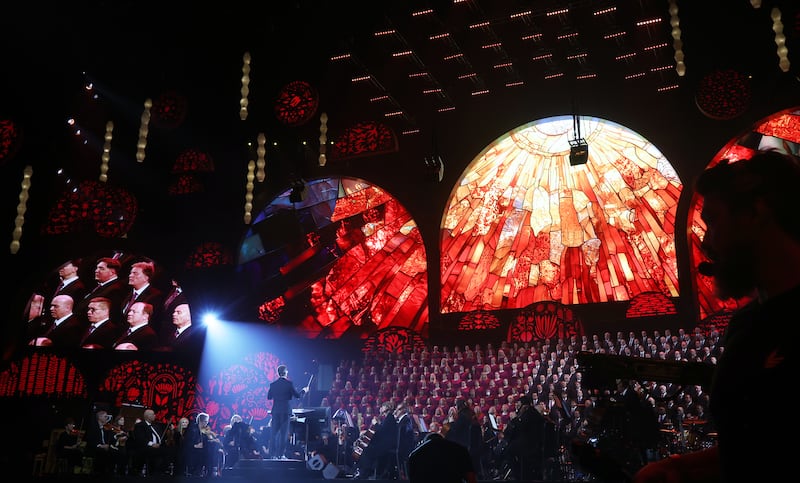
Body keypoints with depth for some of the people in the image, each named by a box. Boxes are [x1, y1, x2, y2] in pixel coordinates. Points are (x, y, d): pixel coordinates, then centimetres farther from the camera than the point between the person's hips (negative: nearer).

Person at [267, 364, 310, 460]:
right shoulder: (289, 383, -8)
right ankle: (281, 454, 1)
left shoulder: (273, 384, 2)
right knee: (284, 433, 2)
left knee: (274, 433, 9)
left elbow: (269, 397, 9)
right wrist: (304, 390, 12)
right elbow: (297, 395, -7)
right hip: (285, 411, -3)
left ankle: (273, 454, 8)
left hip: (275, 411, 4)